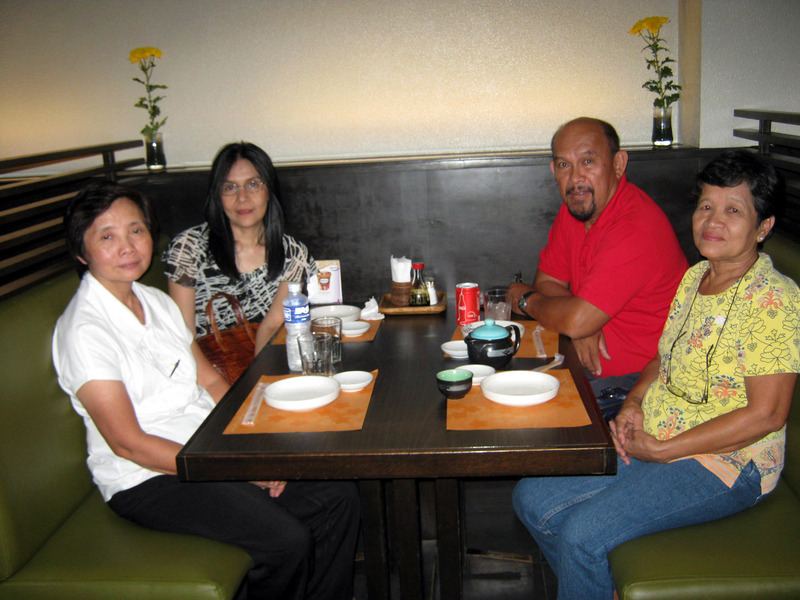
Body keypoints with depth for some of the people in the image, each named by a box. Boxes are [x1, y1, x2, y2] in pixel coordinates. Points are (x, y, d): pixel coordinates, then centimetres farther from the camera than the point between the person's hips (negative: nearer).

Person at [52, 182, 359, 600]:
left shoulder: (157, 302, 9)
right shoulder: (83, 330, -15)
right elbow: (128, 442, -18)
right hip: (148, 478, -7)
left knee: (337, 497, -4)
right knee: (285, 540, -24)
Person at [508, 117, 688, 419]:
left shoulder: (636, 228, -26)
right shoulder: (573, 208, 3)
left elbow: (577, 321, -28)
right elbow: (547, 281, 8)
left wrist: (526, 299, -7)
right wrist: (584, 327, -13)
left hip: (640, 380, -8)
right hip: (593, 366, 8)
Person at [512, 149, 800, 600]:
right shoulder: (694, 277, 8)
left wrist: (662, 450, -18)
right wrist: (634, 403, -1)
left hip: (725, 464, -8)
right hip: (651, 440, 8)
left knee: (581, 533, -23)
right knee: (532, 497, 0)